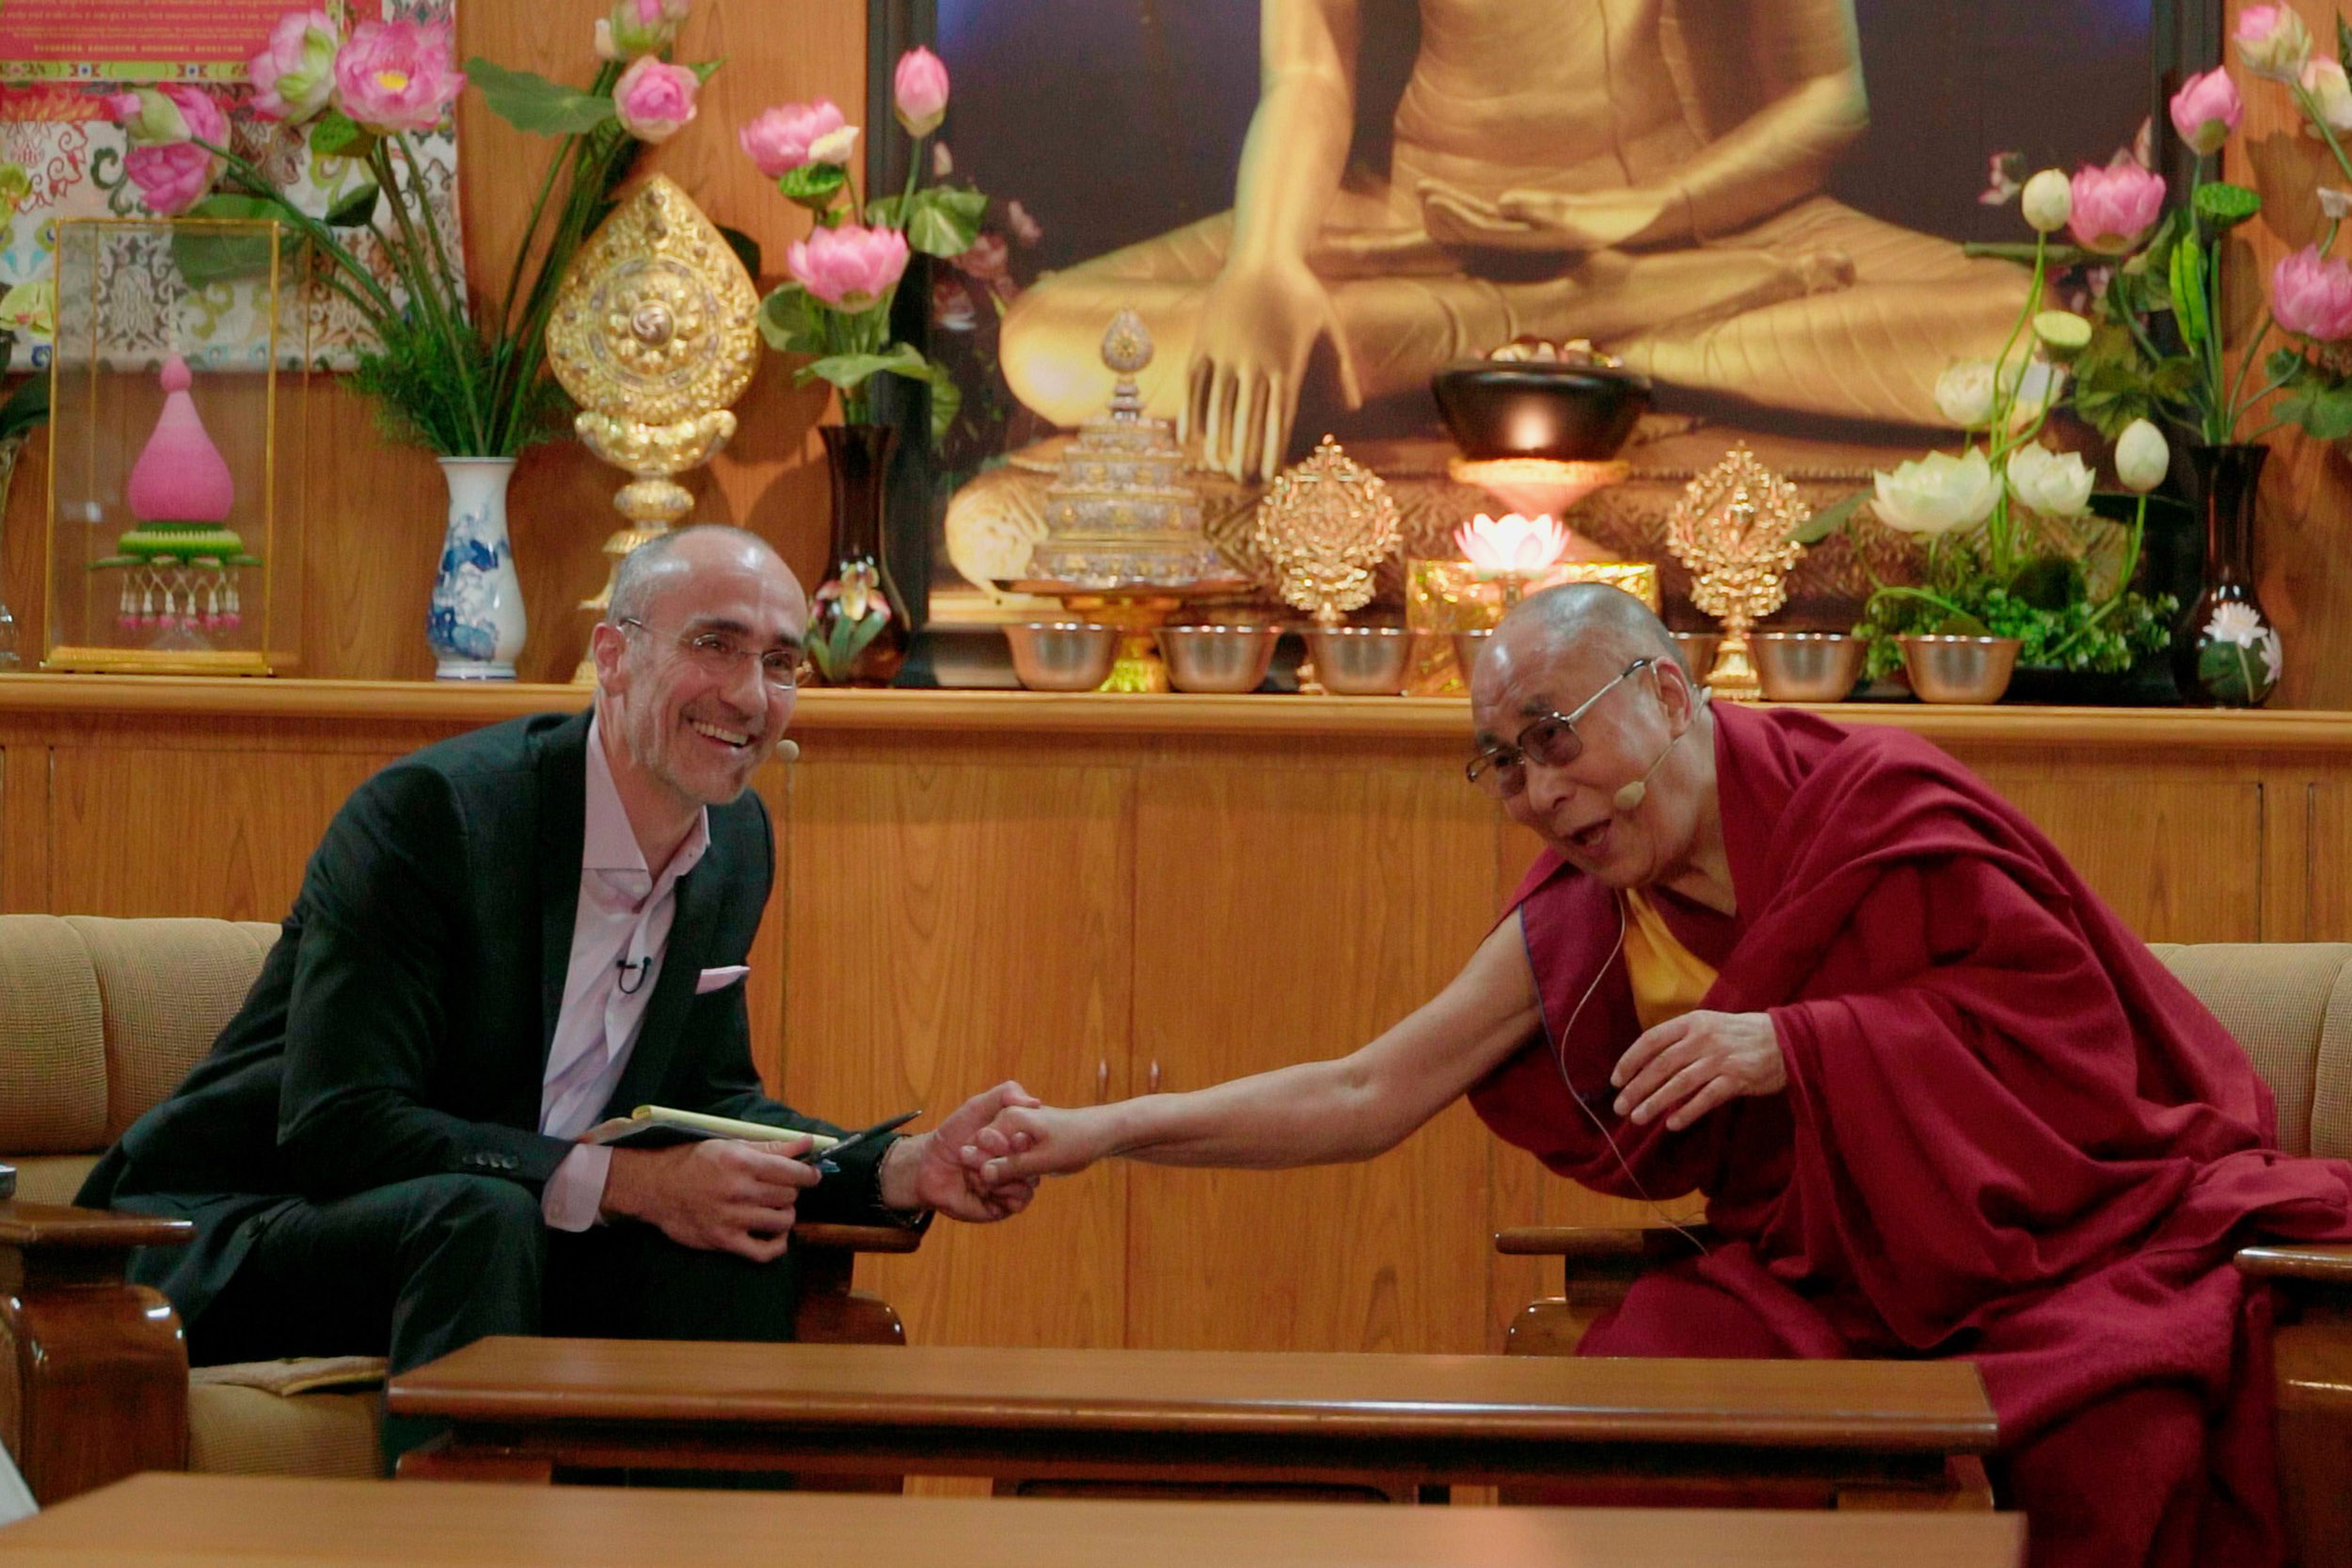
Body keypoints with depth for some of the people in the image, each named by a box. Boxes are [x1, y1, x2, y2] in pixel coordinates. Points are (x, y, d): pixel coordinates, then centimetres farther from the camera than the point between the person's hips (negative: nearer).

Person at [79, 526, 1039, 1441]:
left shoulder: (736, 844, 4)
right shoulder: (429, 810, -22)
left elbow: (708, 1097, 12)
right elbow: (337, 1125, -27)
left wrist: (907, 1170, -7)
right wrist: (626, 1181, -31)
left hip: (498, 1239, 7)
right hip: (233, 1243, -7)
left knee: (737, 1247, -16)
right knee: (480, 1216, -34)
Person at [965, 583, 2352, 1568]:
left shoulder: (1876, 806, -10)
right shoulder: (1580, 928, 4)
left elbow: (2076, 1030, -12)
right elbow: (1366, 1098, 5)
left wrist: (1788, 1046, -21)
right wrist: (1100, 1134, -3)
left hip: (2077, 1220, -4)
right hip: (1826, 1267, 5)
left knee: (2113, 1432, -36)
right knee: (1650, 1368, -26)